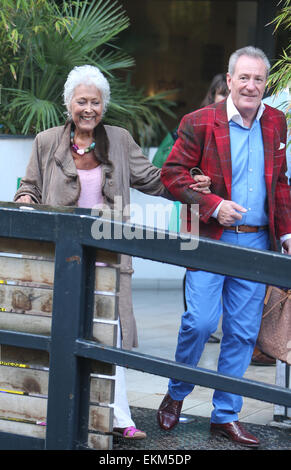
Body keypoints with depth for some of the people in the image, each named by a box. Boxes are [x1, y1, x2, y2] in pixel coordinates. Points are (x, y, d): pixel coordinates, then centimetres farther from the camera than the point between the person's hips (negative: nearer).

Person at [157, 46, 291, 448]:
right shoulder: (200, 123, -5)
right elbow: (172, 174, -5)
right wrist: (214, 205, -15)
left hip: (256, 242, 4)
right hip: (211, 238, -4)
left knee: (243, 331, 5)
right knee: (200, 321, -11)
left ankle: (226, 415, 16)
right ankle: (176, 394, 15)